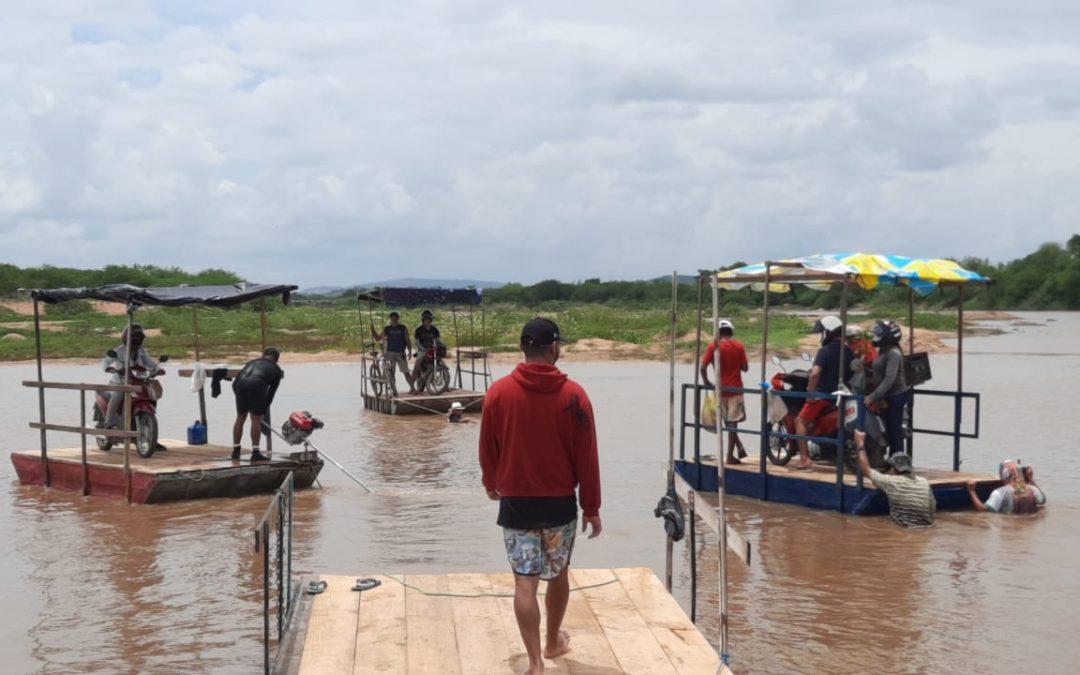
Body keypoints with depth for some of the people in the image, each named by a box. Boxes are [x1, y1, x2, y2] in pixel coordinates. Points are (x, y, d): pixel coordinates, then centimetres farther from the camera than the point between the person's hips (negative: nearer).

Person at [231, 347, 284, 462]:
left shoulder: (252, 362, 35)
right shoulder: (276, 370, 26)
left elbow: (235, 383, 27)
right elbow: (271, 392, 22)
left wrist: (239, 395, 36)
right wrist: (263, 410, 28)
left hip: (240, 384, 4)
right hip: (257, 385, -4)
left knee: (240, 418, 17)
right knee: (256, 419, 7)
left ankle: (236, 450, 25)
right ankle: (255, 452, 7)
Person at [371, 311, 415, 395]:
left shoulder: (403, 328, 2)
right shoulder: (386, 329, 5)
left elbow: (407, 340, 3)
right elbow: (378, 338, 4)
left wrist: (409, 351, -6)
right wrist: (373, 330, -9)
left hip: (401, 353, -1)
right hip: (390, 353, 2)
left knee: (406, 372, -2)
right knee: (390, 373, 0)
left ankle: (412, 388, 5)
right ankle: (393, 390, 7)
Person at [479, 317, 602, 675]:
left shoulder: (499, 392, -7)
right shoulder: (573, 394, -9)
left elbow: (487, 449, 4)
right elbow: (586, 457, -6)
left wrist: (491, 483, 23)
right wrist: (591, 507, 3)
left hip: (515, 501, 0)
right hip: (560, 502, 1)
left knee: (525, 582, 0)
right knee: (558, 573, 20)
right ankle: (554, 641, 37)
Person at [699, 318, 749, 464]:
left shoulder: (713, 346, -4)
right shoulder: (739, 346, -3)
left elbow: (703, 367, -10)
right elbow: (745, 368, -2)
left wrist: (706, 382, 4)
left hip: (721, 389, 1)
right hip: (735, 389, -1)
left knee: (728, 422, 17)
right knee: (732, 422, 2)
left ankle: (740, 448, 13)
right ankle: (730, 456, 1)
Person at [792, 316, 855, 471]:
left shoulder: (825, 351, -15)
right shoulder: (849, 352, 7)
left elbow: (815, 373, -27)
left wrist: (810, 392, -18)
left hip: (823, 394, -8)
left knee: (801, 421, 0)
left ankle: (804, 460, -10)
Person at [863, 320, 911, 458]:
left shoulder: (894, 353, -20)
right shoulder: (883, 351, 11)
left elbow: (889, 379, -28)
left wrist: (873, 396, -31)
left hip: (896, 396, -10)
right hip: (888, 396, 10)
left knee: (894, 430, -6)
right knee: (889, 429, 16)